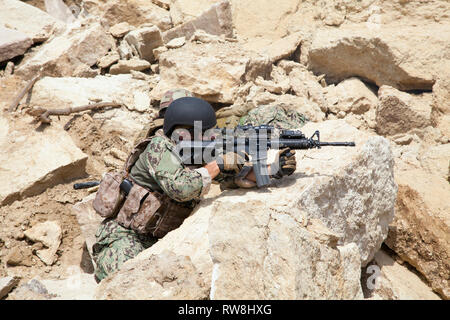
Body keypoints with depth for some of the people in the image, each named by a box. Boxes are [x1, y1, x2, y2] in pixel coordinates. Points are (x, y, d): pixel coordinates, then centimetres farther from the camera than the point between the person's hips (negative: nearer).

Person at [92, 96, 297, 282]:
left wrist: (274, 170, -15)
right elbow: (180, 187, -35)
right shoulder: (159, 147, -20)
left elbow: (238, 175, 0)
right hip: (124, 235, -7)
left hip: (158, 240, 8)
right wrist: (218, 165, -25)